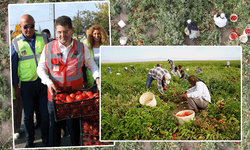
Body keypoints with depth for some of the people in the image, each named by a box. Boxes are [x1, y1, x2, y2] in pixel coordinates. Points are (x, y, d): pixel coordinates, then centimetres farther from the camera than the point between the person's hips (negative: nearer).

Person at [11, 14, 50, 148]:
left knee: (45, 114, 6)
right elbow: (13, 66, 3)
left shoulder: (43, 37, 1)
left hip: (44, 82, 1)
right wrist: (16, 87, 2)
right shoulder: (16, 42, -1)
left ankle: (46, 140, 24)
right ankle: (29, 141, 28)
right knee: (28, 115, 10)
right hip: (27, 84, 0)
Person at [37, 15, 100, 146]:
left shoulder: (81, 47, -2)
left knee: (74, 125, 9)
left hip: (75, 93, 0)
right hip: (54, 93, 1)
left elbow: (91, 64, 10)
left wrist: (97, 77, -8)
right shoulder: (48, 48, -3)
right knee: (54, 125, 12)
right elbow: (41, 68, 4)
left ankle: (76, 144, 29)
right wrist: (49, 82, -12)